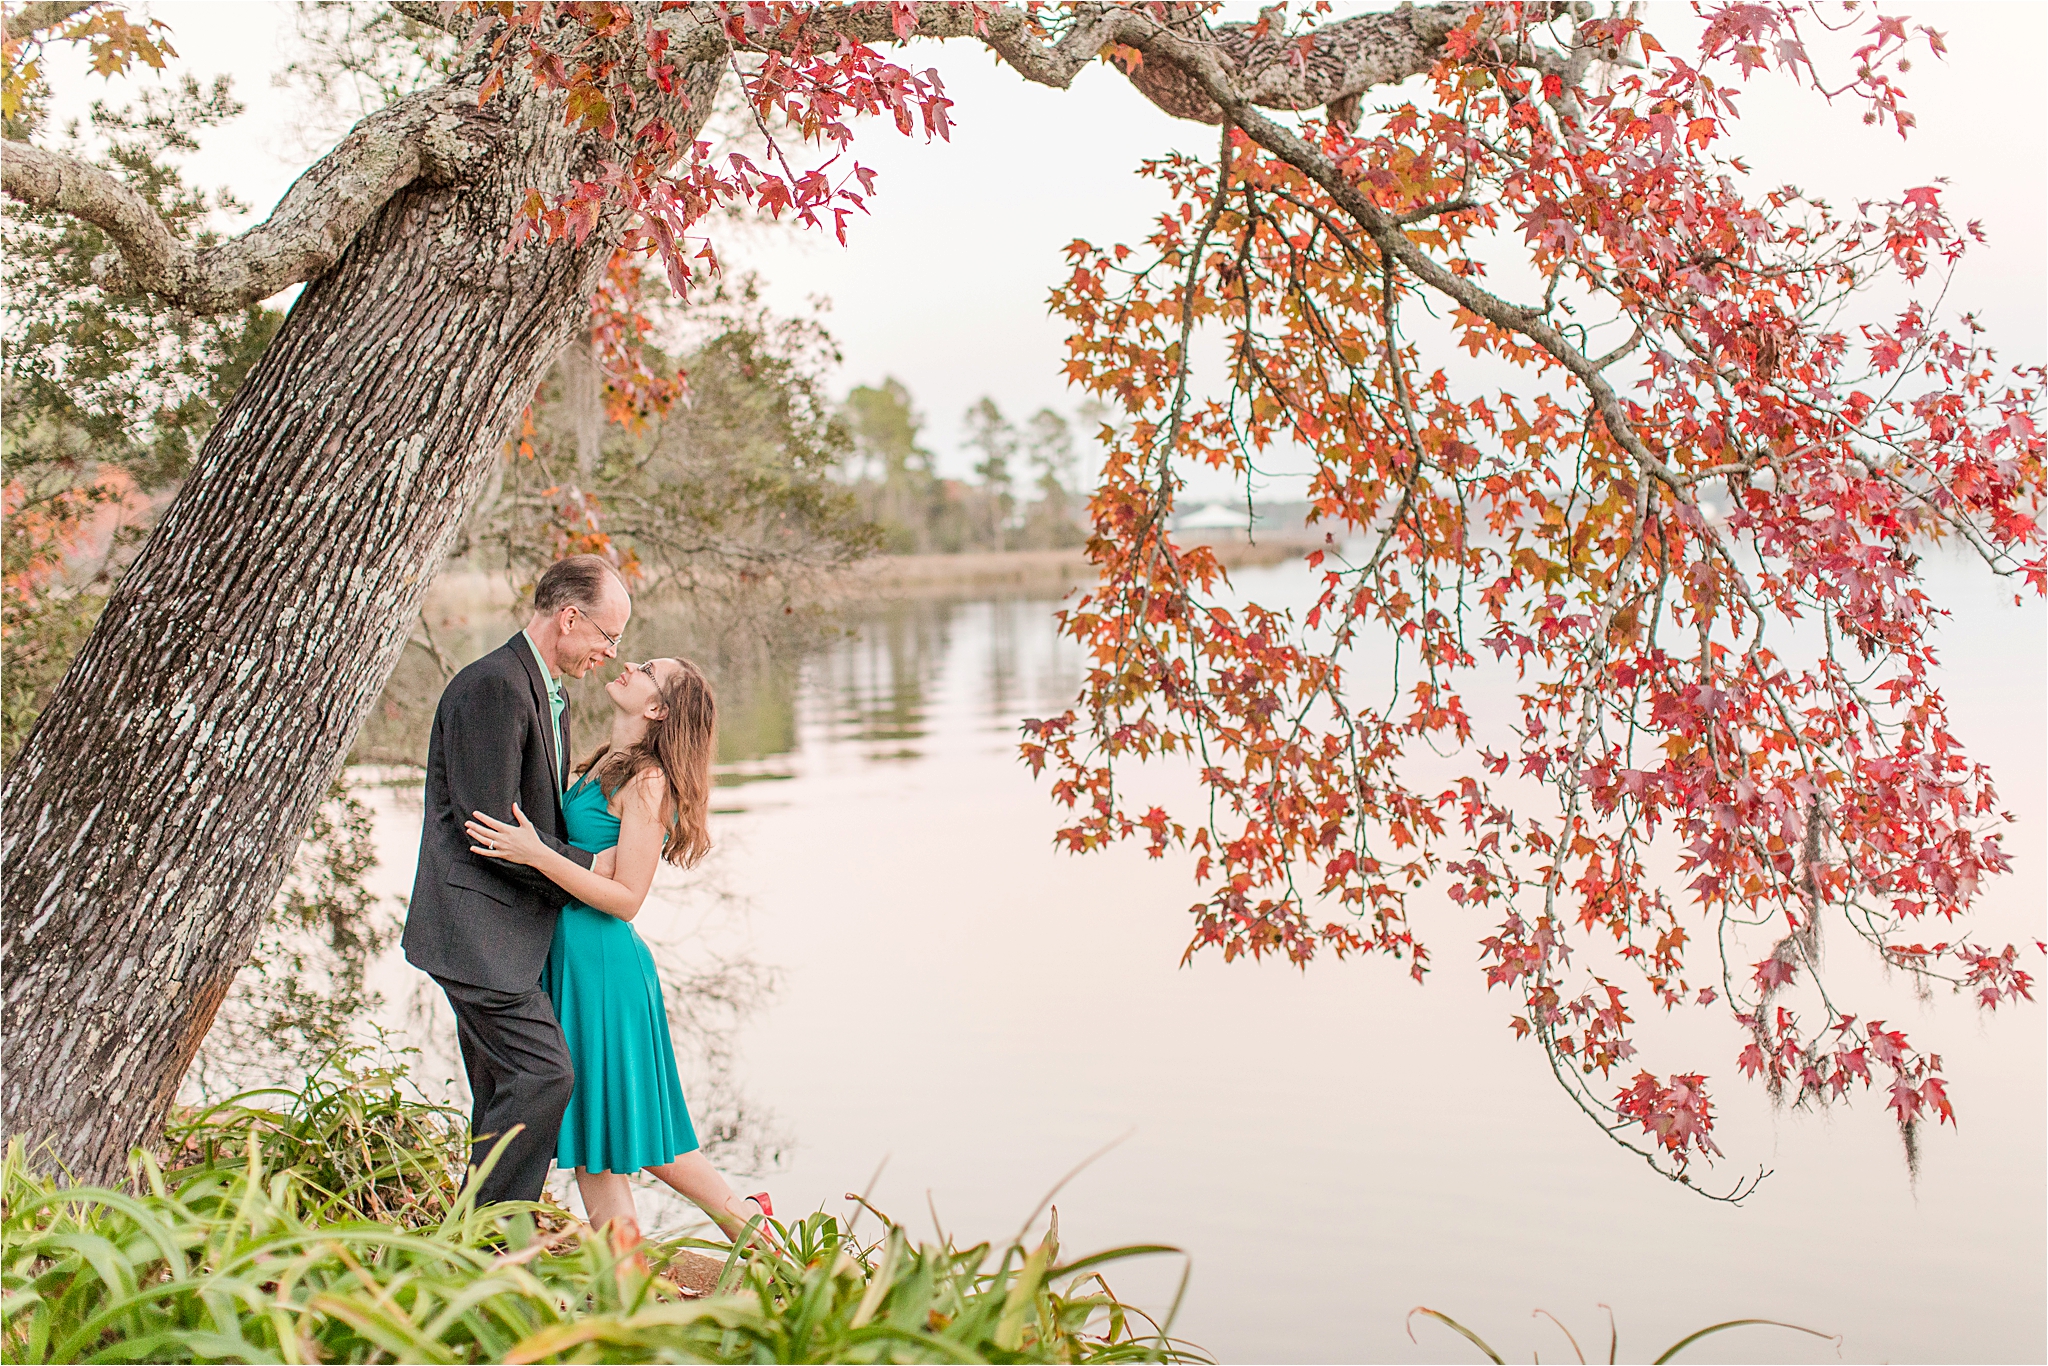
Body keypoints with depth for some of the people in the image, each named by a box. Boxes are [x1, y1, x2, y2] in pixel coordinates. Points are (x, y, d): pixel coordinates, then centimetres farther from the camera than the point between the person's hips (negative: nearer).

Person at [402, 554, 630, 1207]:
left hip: (512, 934, 10)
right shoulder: (492, 686, -16)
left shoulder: (549, 692, 17)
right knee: (543, 1076, -14)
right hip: (479, 928, -10)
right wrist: (588, 867, -11)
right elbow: (490, 825, -20)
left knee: (508, 1097, 11)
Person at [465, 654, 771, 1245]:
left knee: (600, 1140, 0)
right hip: (571, 954, 9)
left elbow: (626, 898, -18)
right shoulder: (604, 765, 13)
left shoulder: (648, 782, -14)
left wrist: (536, 854, -24)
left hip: (603, 959, -9)